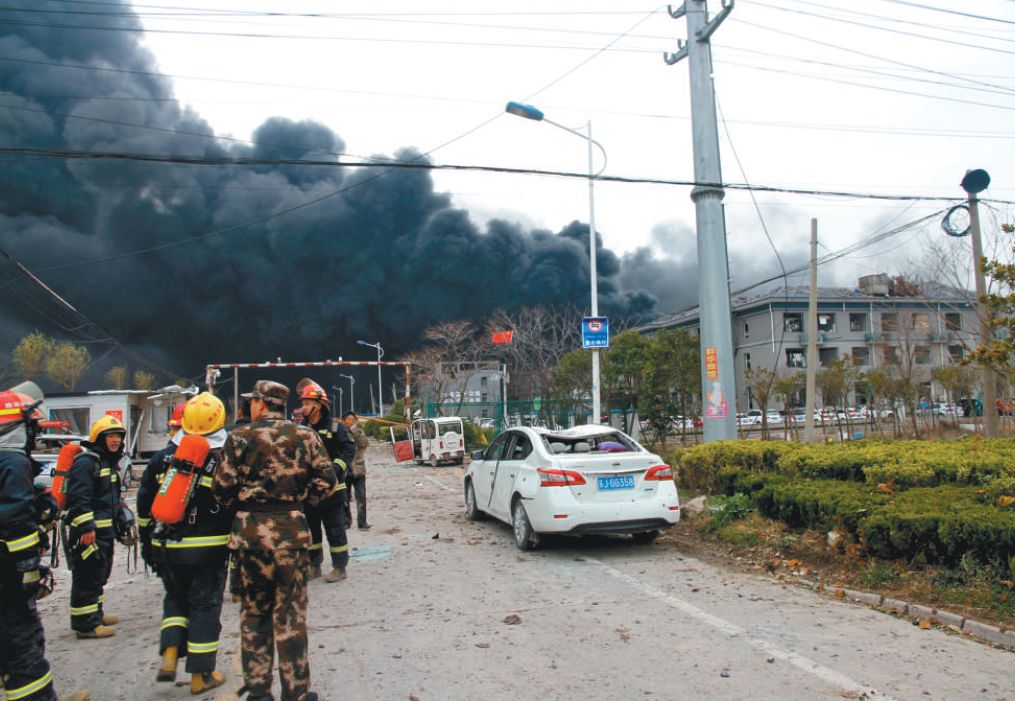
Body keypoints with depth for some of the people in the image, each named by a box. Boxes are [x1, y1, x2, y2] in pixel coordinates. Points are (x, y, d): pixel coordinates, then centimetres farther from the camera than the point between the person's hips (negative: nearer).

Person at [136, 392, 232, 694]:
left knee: (176, 599, 24)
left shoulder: (163, 457, 2)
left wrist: (148, 537, 21)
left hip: (166, 548, 4)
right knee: (205, 606, 7)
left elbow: (145, 502, 9)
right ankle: (201, 675, 15)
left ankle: (169, 655, 10)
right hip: (207, 549, -4)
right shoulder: (223, 461, -11)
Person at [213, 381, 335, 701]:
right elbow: (326, 479, -2)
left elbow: (222, 488, -6)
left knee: (253, 611, 15)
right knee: (290, 614, 7)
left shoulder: (240, 437, -3)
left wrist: (241, 507, 12)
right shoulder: (304, 436, 0)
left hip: (249, 530, 0)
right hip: (291, 529, 0)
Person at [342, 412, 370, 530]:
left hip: (358, 470, 1)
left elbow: (364, 443, -14)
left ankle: (362, 522, 5)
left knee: (361, 498, -1)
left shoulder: (359, 432, 4)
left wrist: (354, 428, -19)